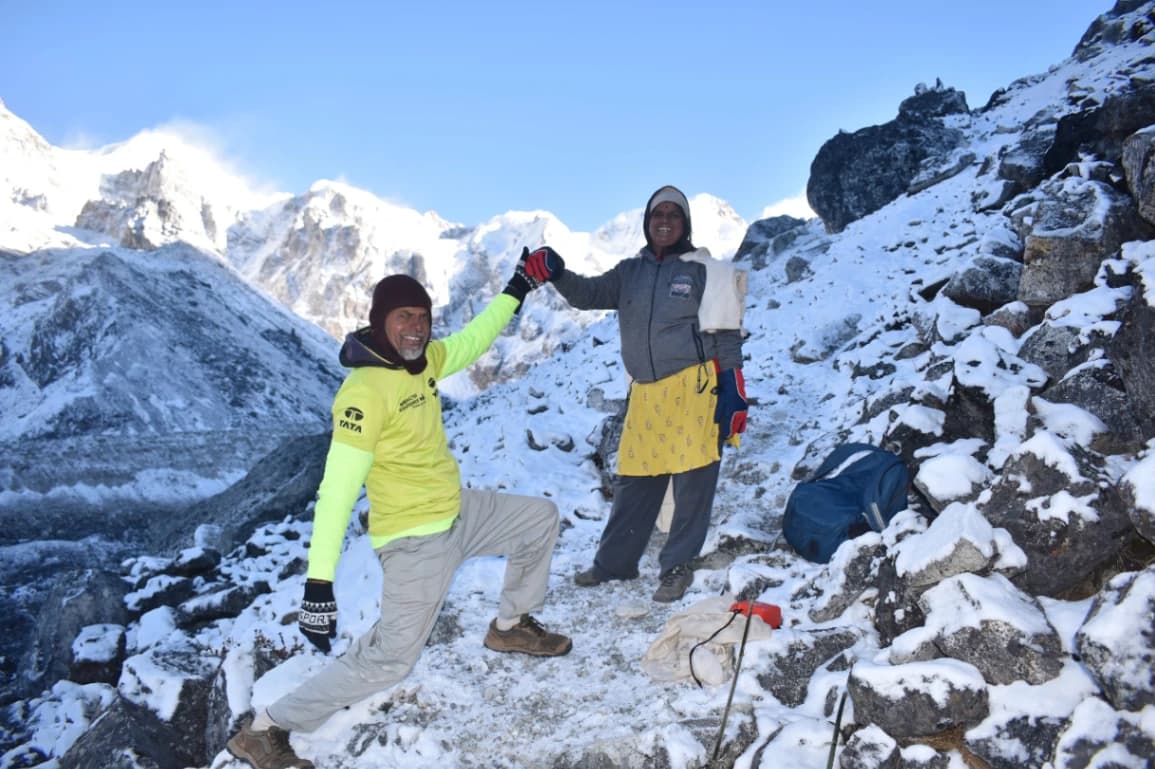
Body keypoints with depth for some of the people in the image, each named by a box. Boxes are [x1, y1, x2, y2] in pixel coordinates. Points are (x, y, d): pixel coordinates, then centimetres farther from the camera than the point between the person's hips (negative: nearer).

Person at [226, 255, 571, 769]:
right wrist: (318, 582, -30)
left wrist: (517, 289, 25)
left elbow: (471, 341, 23)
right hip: (415, 538, -9)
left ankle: (511, 625, 35)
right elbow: (337, 490, -28)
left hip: (459, 513, 9)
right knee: (388, 661, -11)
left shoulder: (424, 361, 1)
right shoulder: (365, 391, -25)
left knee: (542, 518, 19)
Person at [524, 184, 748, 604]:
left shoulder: (704, 270, 0)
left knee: (692, 481, -1)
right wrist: (556, 274, -12)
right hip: (645, 391, 4)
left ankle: (677, 565, 13)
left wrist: (733, 394, -9)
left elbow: (726, 336, -2)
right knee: (634, 481, 11)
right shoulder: (630, 272, 12)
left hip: (694, 387, -4)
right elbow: (588, 294, 9)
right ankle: (614, 561, 23)